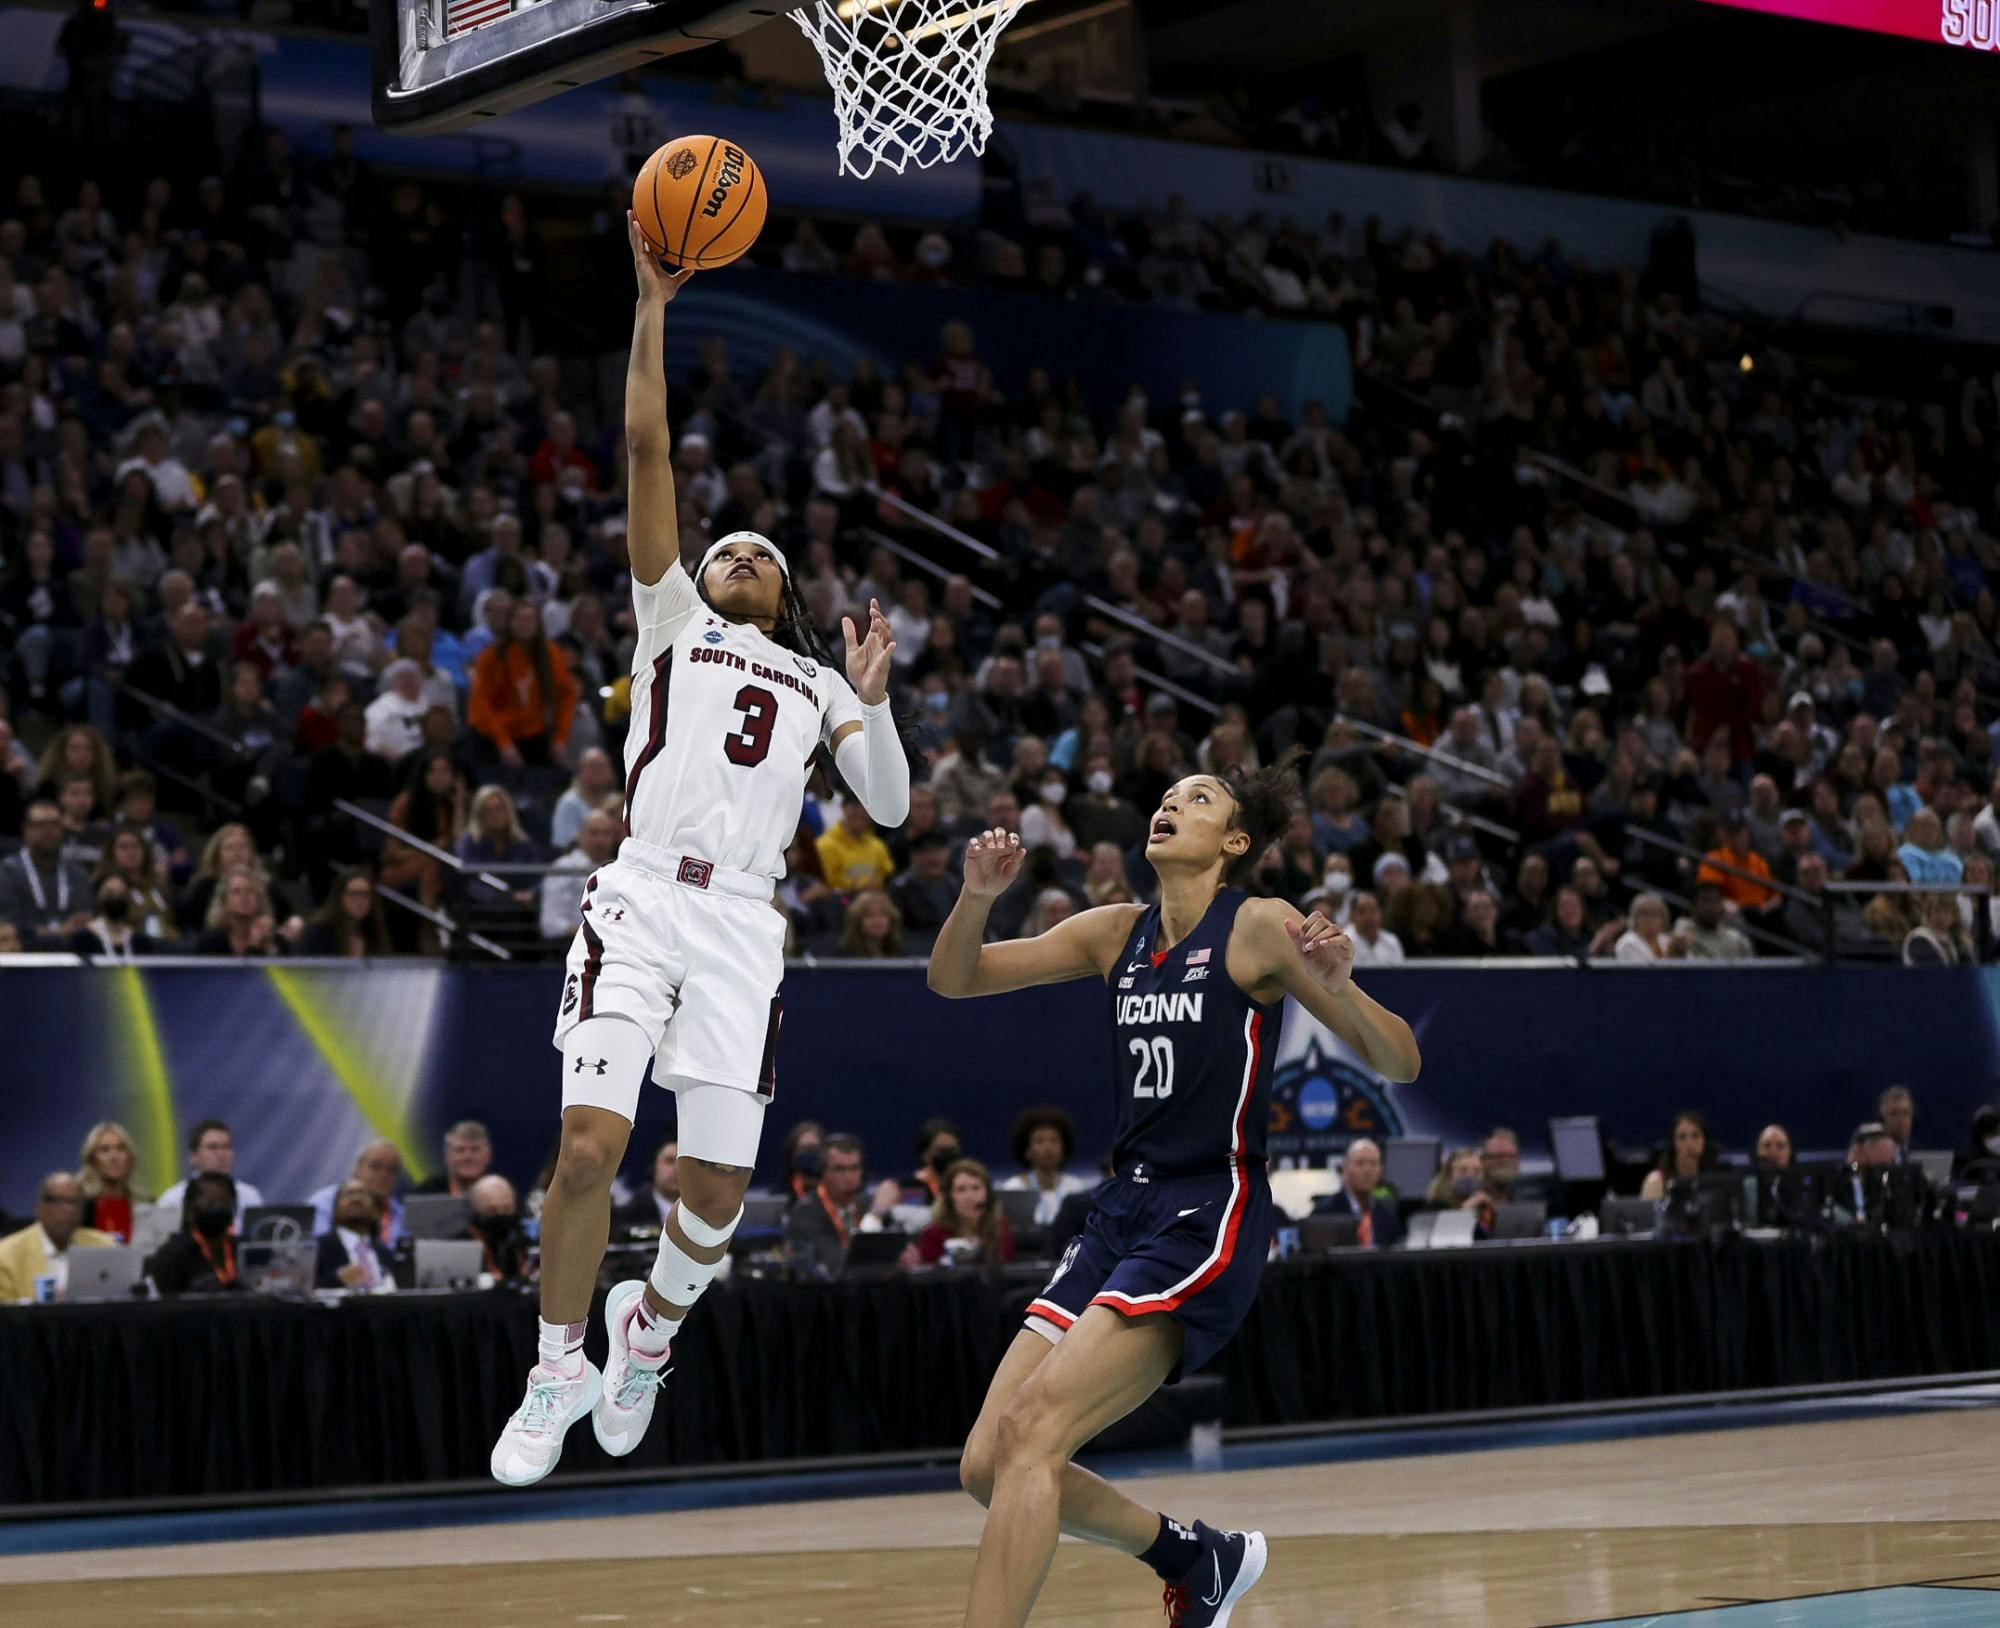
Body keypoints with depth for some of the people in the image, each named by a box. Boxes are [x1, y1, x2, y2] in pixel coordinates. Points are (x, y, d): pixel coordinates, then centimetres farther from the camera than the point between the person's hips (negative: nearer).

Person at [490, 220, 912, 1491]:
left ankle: (653, 1322, 28)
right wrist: (654, 306, 4)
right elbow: (647, 449, 10)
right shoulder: (670, 618, 19)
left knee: (720, 1187, -3)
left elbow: (891, 808, 14)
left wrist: (874, 702, -1)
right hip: (644, 897, -2)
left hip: (744, 921, 2)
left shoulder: (817, 684, 24)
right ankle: (559, 1369, 4)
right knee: (591, 1144, -15)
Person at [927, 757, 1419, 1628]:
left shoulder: (1259, 926, -3)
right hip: (1121, 1216, 7)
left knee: (1028, 1432, -21)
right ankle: (1200, 1557, 24)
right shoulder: (1120, 932, 13)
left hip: (1208, 1221, -7)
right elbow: (953, 979, 13)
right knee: (986, 1465, 2)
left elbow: (1399, 1063, -5)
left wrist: (1337, 988, -24)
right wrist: (979, 895, -7)